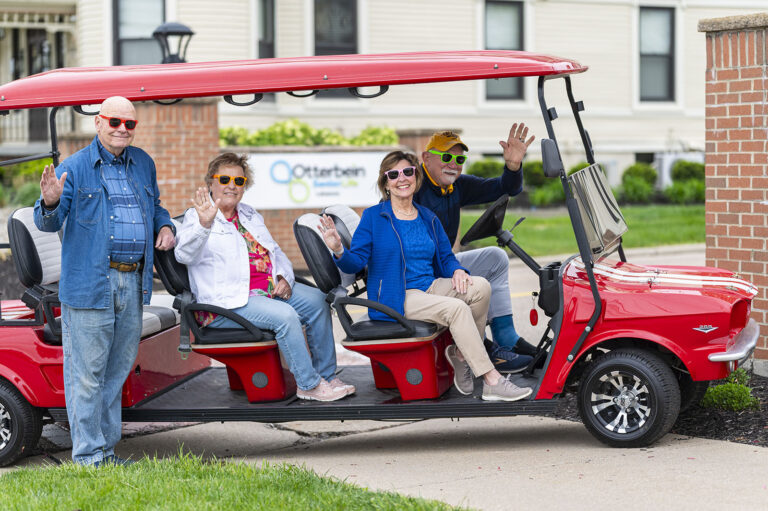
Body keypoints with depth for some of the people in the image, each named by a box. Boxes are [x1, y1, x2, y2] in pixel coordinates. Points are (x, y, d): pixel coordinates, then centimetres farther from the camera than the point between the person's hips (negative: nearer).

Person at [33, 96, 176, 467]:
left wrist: (165, 226, 10)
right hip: (89, 281, -6)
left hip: (133, 283, 6)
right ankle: (88, 455, 3)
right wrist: (50, 202, -27)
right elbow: (48, 223, -6)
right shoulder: (73, 168, -2)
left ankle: (106, 449, 22)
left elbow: (154, 207, 31)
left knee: (118, 369, 13)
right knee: (86, 373, -4)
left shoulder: (144, 164, 16)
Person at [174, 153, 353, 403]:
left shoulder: (249, 215, 22)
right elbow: (184, 255, -21)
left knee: (316, 300, -10)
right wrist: (204, 224, -40)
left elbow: (275, 252, 26)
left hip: (270, 288, 8)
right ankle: (309, 385, -17)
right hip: (228, 301, -8)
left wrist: (284, 277, 4)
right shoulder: (196, 217, -1)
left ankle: (326, 375, -2)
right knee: (285, 315, -28)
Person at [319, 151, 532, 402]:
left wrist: (457, 270, -5)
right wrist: (339, 251, -29)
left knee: (480, 287, -20)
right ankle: (492, 383, -29)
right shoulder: (373, 217, -1)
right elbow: (356, 262, -7)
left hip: (431, 286, 6)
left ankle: (460, 353, -7)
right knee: (457, 309, -29)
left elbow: (446, 257, 18)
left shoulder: (428, 218, 14)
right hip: (397, 299, -6)